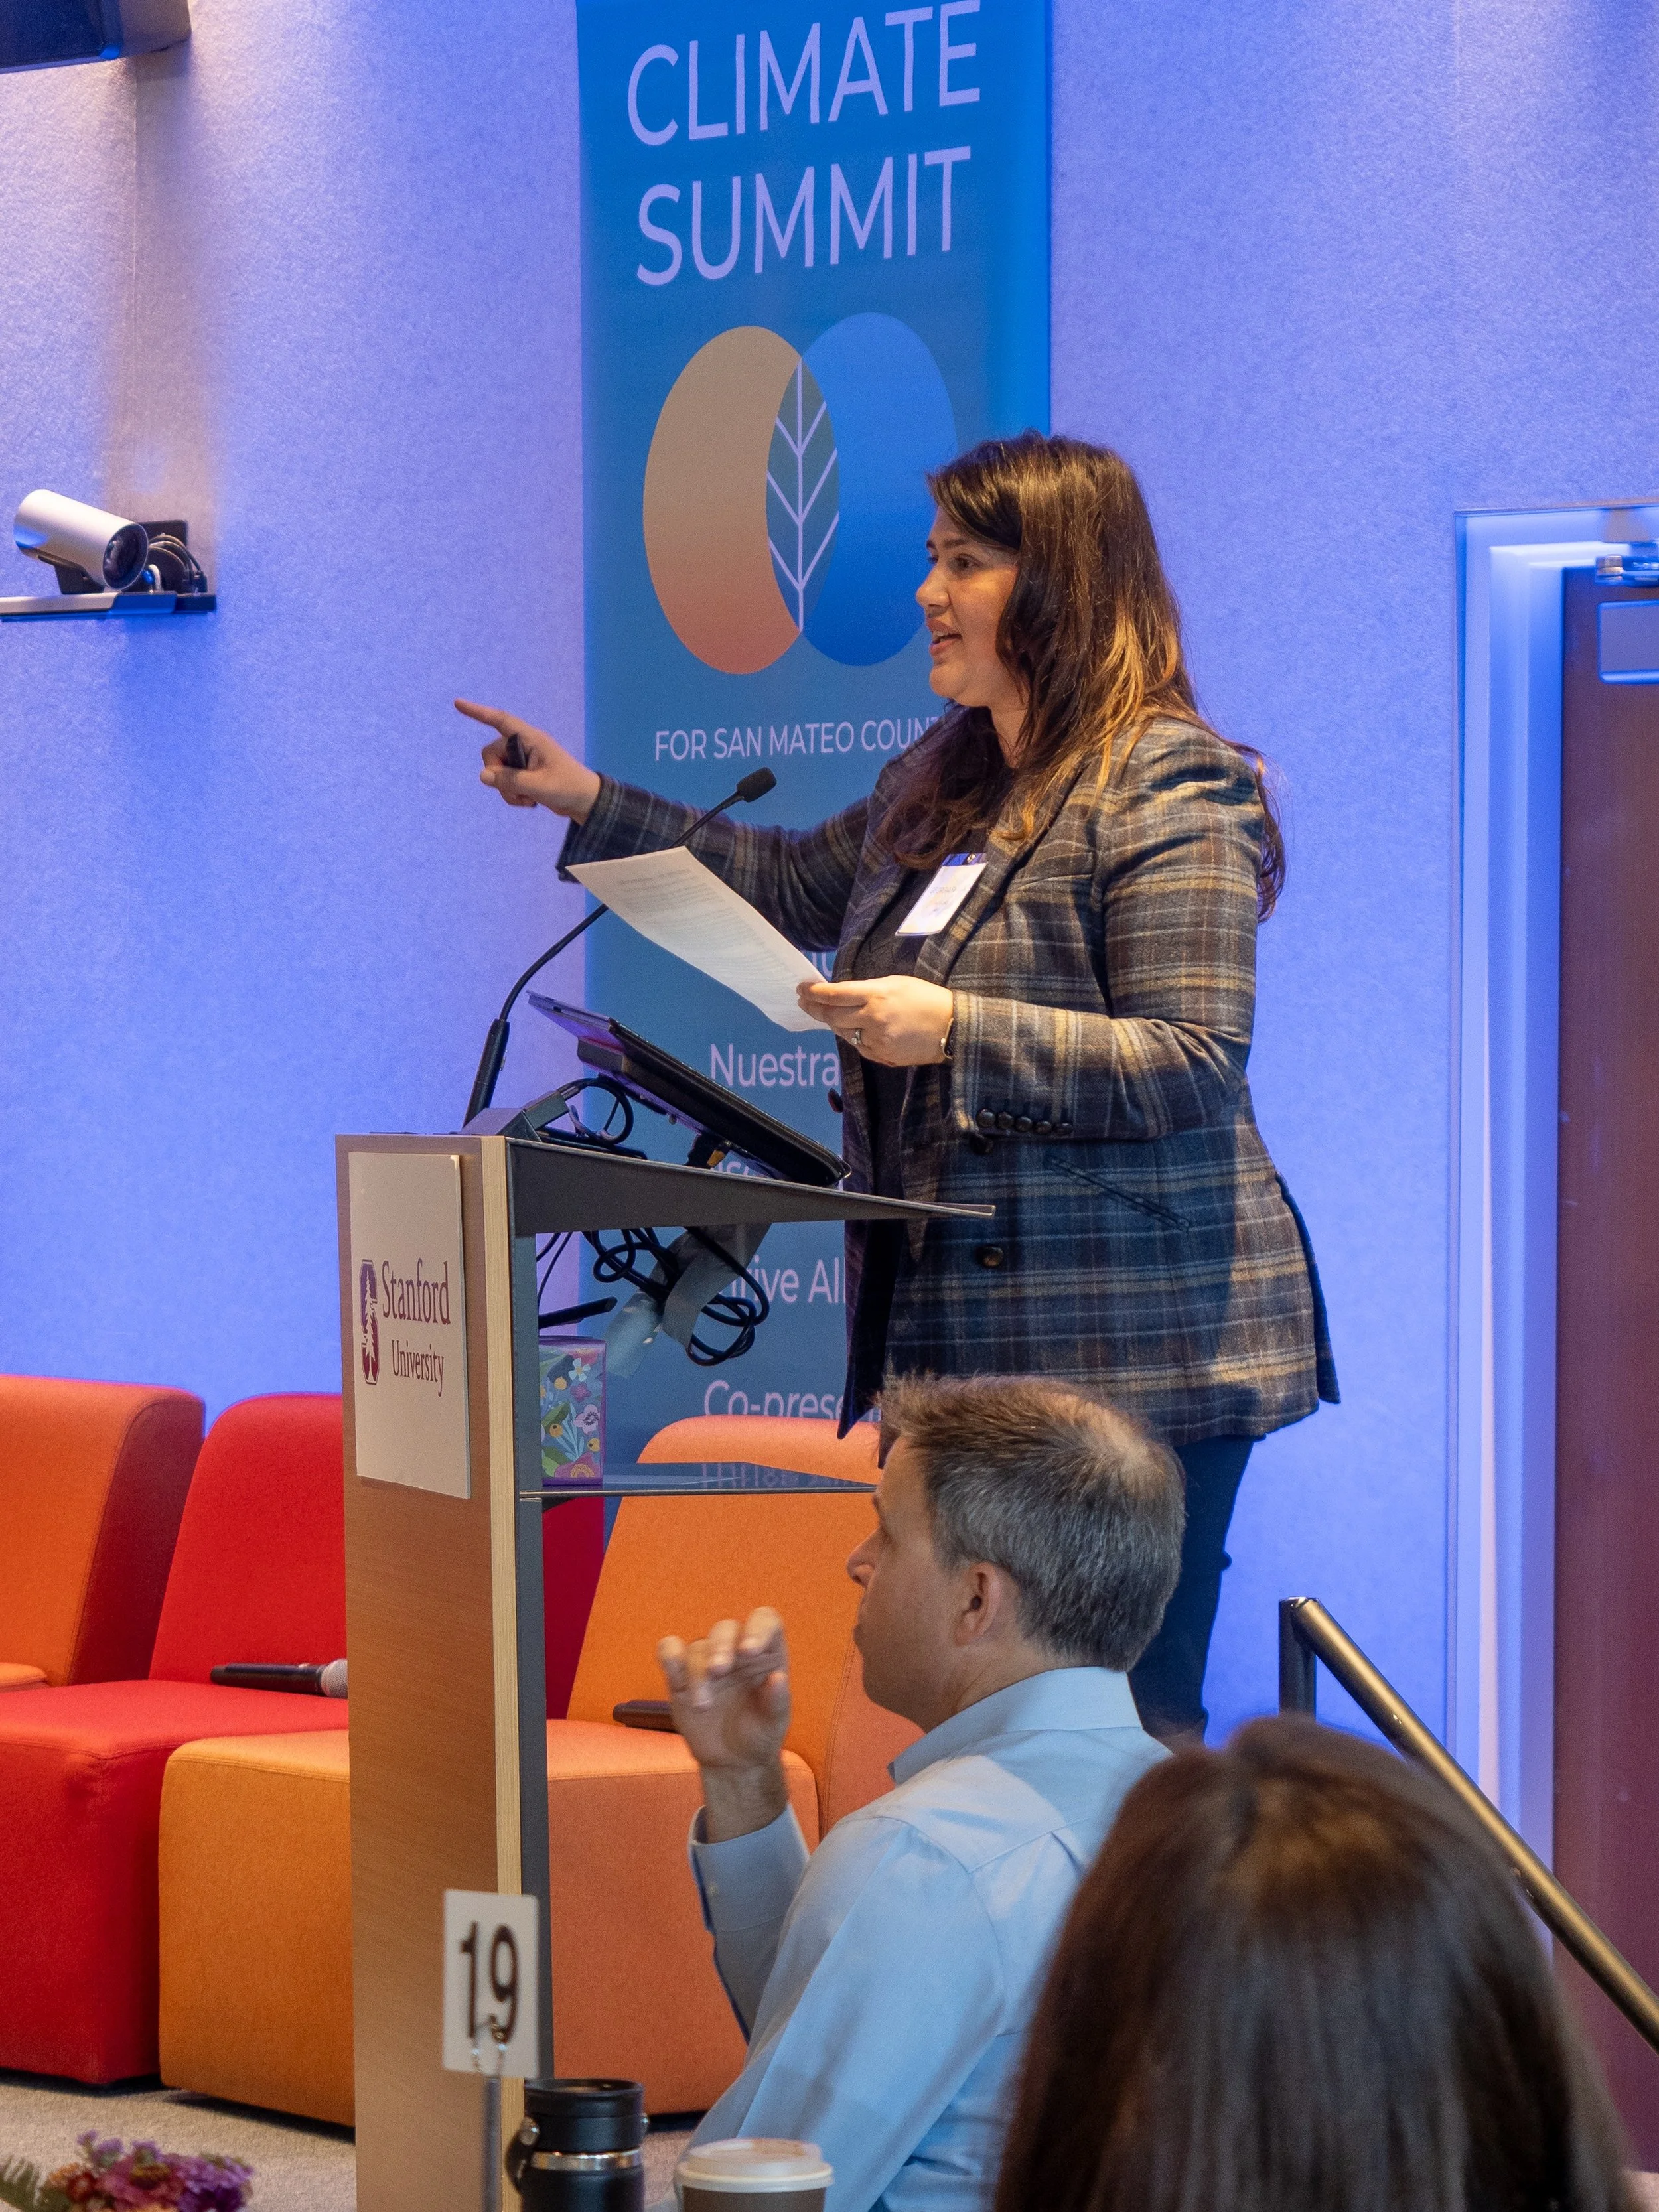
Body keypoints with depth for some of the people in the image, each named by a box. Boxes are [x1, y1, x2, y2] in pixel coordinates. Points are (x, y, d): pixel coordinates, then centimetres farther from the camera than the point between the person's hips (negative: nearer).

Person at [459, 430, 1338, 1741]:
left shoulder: (1172, 791, -10)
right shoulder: (944, 783, 17)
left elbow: (1192, 1064, -18)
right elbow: (793, 885, 32)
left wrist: (956, 1029, -23)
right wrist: (588, 801, 27)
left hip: (1126, 1349, -9)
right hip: (958, 1337, 9)